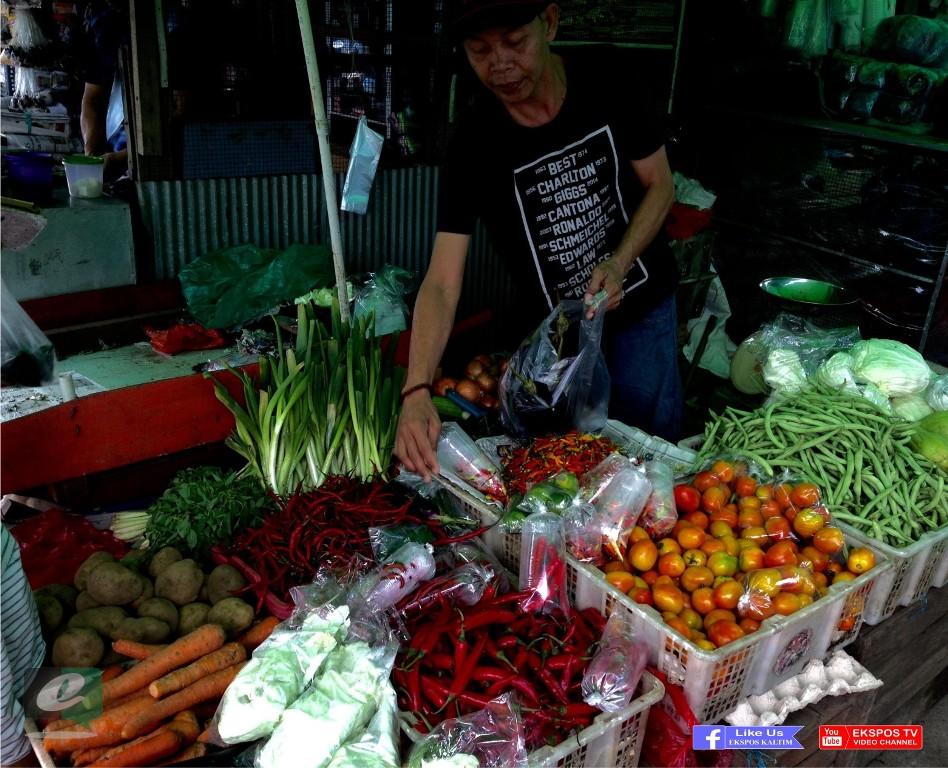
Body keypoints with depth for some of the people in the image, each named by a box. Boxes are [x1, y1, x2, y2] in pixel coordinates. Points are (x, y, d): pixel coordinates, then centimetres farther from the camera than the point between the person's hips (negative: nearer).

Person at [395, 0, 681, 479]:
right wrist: (416, 391, -39)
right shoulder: (472, 147, -20)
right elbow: (442, 283, -25)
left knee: (654, 445, 12)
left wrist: (620, 262, -22)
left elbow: (660, 184, -4)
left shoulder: (609, 84, -16)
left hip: (643, 307, 1)